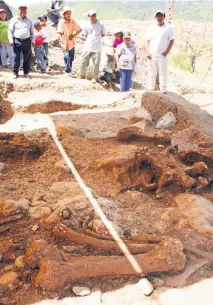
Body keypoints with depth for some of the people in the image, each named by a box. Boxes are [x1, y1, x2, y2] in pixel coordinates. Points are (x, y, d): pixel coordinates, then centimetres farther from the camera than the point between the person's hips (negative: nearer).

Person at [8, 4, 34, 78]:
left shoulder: (29, 21, 14)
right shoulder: (14, 20, 6)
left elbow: (32, 32, 17)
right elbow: (10, 31, 4)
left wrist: (33, 40, 5)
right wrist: (11, 40, -6)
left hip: (27, 41, 2)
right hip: (17, 41, -2)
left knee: (27, 58, 3)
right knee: (16, 57, -4)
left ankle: (26, 72, 13)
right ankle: (15, 73, 2)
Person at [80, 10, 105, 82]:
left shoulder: (100, 25, -5)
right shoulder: (87, 25, 1)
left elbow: (103, 34, 6)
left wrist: (97, 38, 1)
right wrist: (91, 38, 5)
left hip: (97, 48, -2)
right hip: (88, 47, 2)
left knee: (96, 63, 2)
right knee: (84, 62, 8)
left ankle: (96, 77, 19)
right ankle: (83, 75, 29)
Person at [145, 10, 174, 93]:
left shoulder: (168, 28, 0)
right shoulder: (151, 29, 9)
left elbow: (172, 40, 0)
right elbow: (147, 41, 10)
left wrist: (167, 51, -10)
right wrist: (148, 52, -2)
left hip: (162, 56, -3)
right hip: (151, 56, 3)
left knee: (163, 73, 0)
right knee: (151, 72, 10)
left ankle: (163, 90, 7)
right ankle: (150, 89, 20)